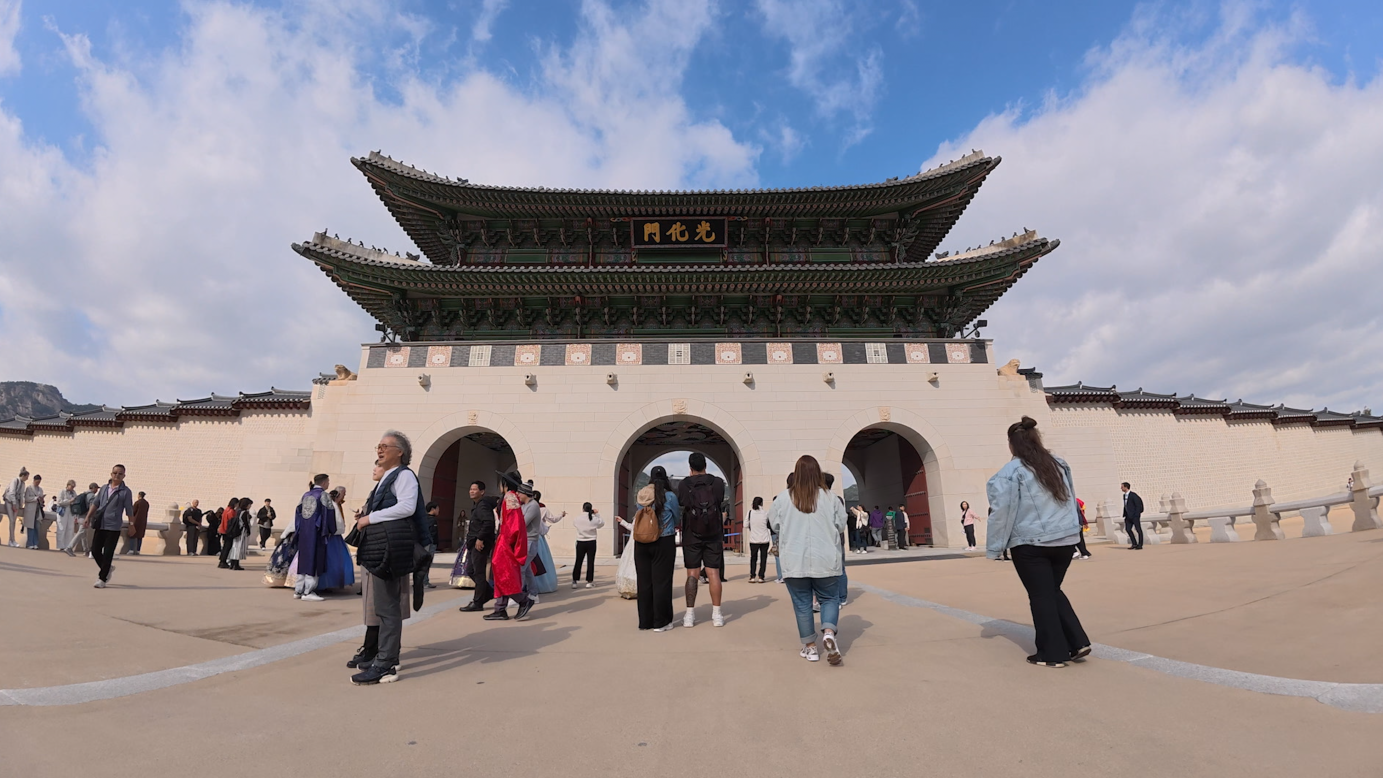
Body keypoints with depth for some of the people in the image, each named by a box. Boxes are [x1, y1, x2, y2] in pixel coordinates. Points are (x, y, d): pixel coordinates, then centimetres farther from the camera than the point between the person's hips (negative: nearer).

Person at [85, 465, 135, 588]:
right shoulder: (104, 488, 11)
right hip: (100, 525, 5)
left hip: (114, 527, -5)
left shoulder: (125, 491, -3)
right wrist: (88, 517, 5)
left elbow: (129, 510, -2)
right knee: (95, 550, 6)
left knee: (108, 553, -2)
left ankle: (102, 579, 8)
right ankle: (108, 568, 30)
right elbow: (95, 504, 15)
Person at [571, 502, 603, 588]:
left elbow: (573, 523, 14)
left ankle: (574, 581, 11)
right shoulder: (594, 519, -7)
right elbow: (602, 523, 9)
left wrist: (583, 514, 14)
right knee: (590, 562, 5)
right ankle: (589, 582, 8)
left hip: (580, 543, 1)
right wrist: (597, 514, 9)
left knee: (578, 562, 9)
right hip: (591, 542, -1)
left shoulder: (577, 519, -7)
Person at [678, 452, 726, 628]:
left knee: (692, 574, 4)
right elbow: (720, 501, 9)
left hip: (691, 535, 0)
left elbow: (680, 503, 8)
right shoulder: (718, 483, -4)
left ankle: (690, 615, 6)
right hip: (713, 535, 0)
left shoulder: (683, 485, -6)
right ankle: (717, 615, 5)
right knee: (713, 573, 3)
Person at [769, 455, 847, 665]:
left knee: (802, 604, 10)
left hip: (795, 562, 0)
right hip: (826, 561, 0)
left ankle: (810, 647, 15)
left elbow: (775, 524, 6)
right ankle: (829, 633, -8)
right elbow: (841, 525, 5)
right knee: (829, 599, 14)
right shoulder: (830, 497, -3)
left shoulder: (783, 498, -4)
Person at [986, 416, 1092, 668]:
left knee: (1041, 597, 6)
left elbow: (1002, 512, -12)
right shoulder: (1059, 464, 8)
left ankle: (1053, 653, 12)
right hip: (1065, 539, 6)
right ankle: (1077, 643, 17)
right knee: (1053, 591, 21)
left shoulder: (1011, 471, -12)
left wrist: (994, 547, -3)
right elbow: (1072, 501, 15)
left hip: (1031, 544, -6)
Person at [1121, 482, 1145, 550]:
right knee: (1128, 529, 4)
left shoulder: (1133, 495, -13)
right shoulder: (1124, 495, 11)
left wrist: (1136, 515, -18)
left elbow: (1138, 505, -15)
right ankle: (1134, 544, 12)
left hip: (1135, 515, -8)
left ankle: (1140, 545, 7)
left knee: (1138, 529, 0)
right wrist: (1125, 515, 12)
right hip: (1129, 515, 8)